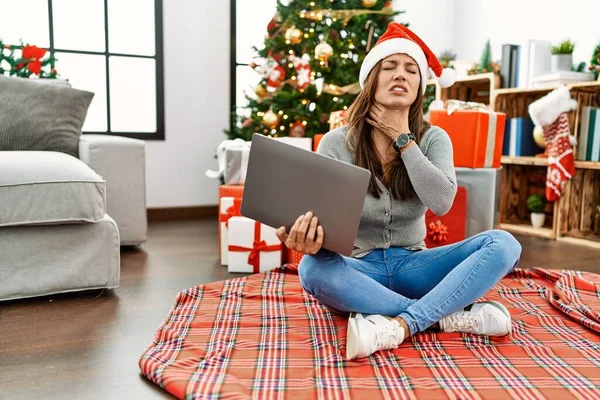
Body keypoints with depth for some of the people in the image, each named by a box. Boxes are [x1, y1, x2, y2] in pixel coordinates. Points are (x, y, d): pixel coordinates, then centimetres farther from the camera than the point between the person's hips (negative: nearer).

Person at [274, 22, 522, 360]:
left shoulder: (433, 138, -2)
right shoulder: (336, 144, -7)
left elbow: (442, 203, -19)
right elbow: (321, 216, -14)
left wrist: (403, 138, -15)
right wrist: (308, 238, -39)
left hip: (411, 266, 2)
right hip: (359, 269, -1)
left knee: (503, 244, -21)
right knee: (313, 268, -36)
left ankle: (400, 325, -35)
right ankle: (453, 315, -28)